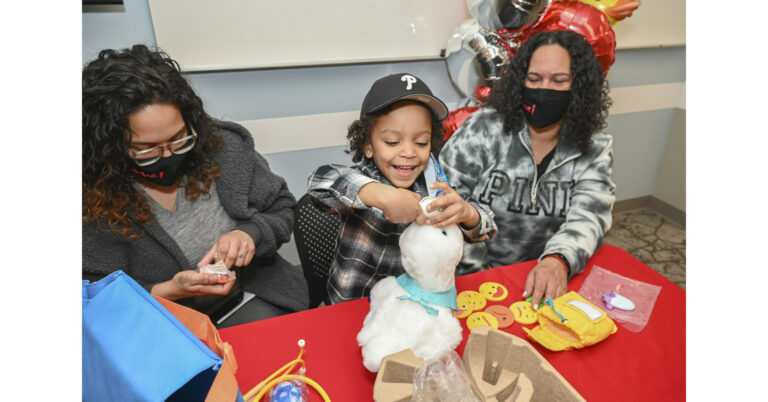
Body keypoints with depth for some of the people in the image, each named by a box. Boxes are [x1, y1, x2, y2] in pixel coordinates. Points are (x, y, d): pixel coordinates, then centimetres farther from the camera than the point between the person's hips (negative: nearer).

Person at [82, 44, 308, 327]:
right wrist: (166, 292, -24)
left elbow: (282, 209, 4)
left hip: (256, 304, 3)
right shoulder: (94, 201, -10)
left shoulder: (224, 146, -5)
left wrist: (250, 234, -17)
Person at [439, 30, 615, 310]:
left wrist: (557, 261, -31)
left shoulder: (595, 150, 2)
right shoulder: (484, 127, -6)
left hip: (542, 281, 3)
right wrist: (476, 274, -12)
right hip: (474, 277, -2)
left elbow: (587, 220, -9)